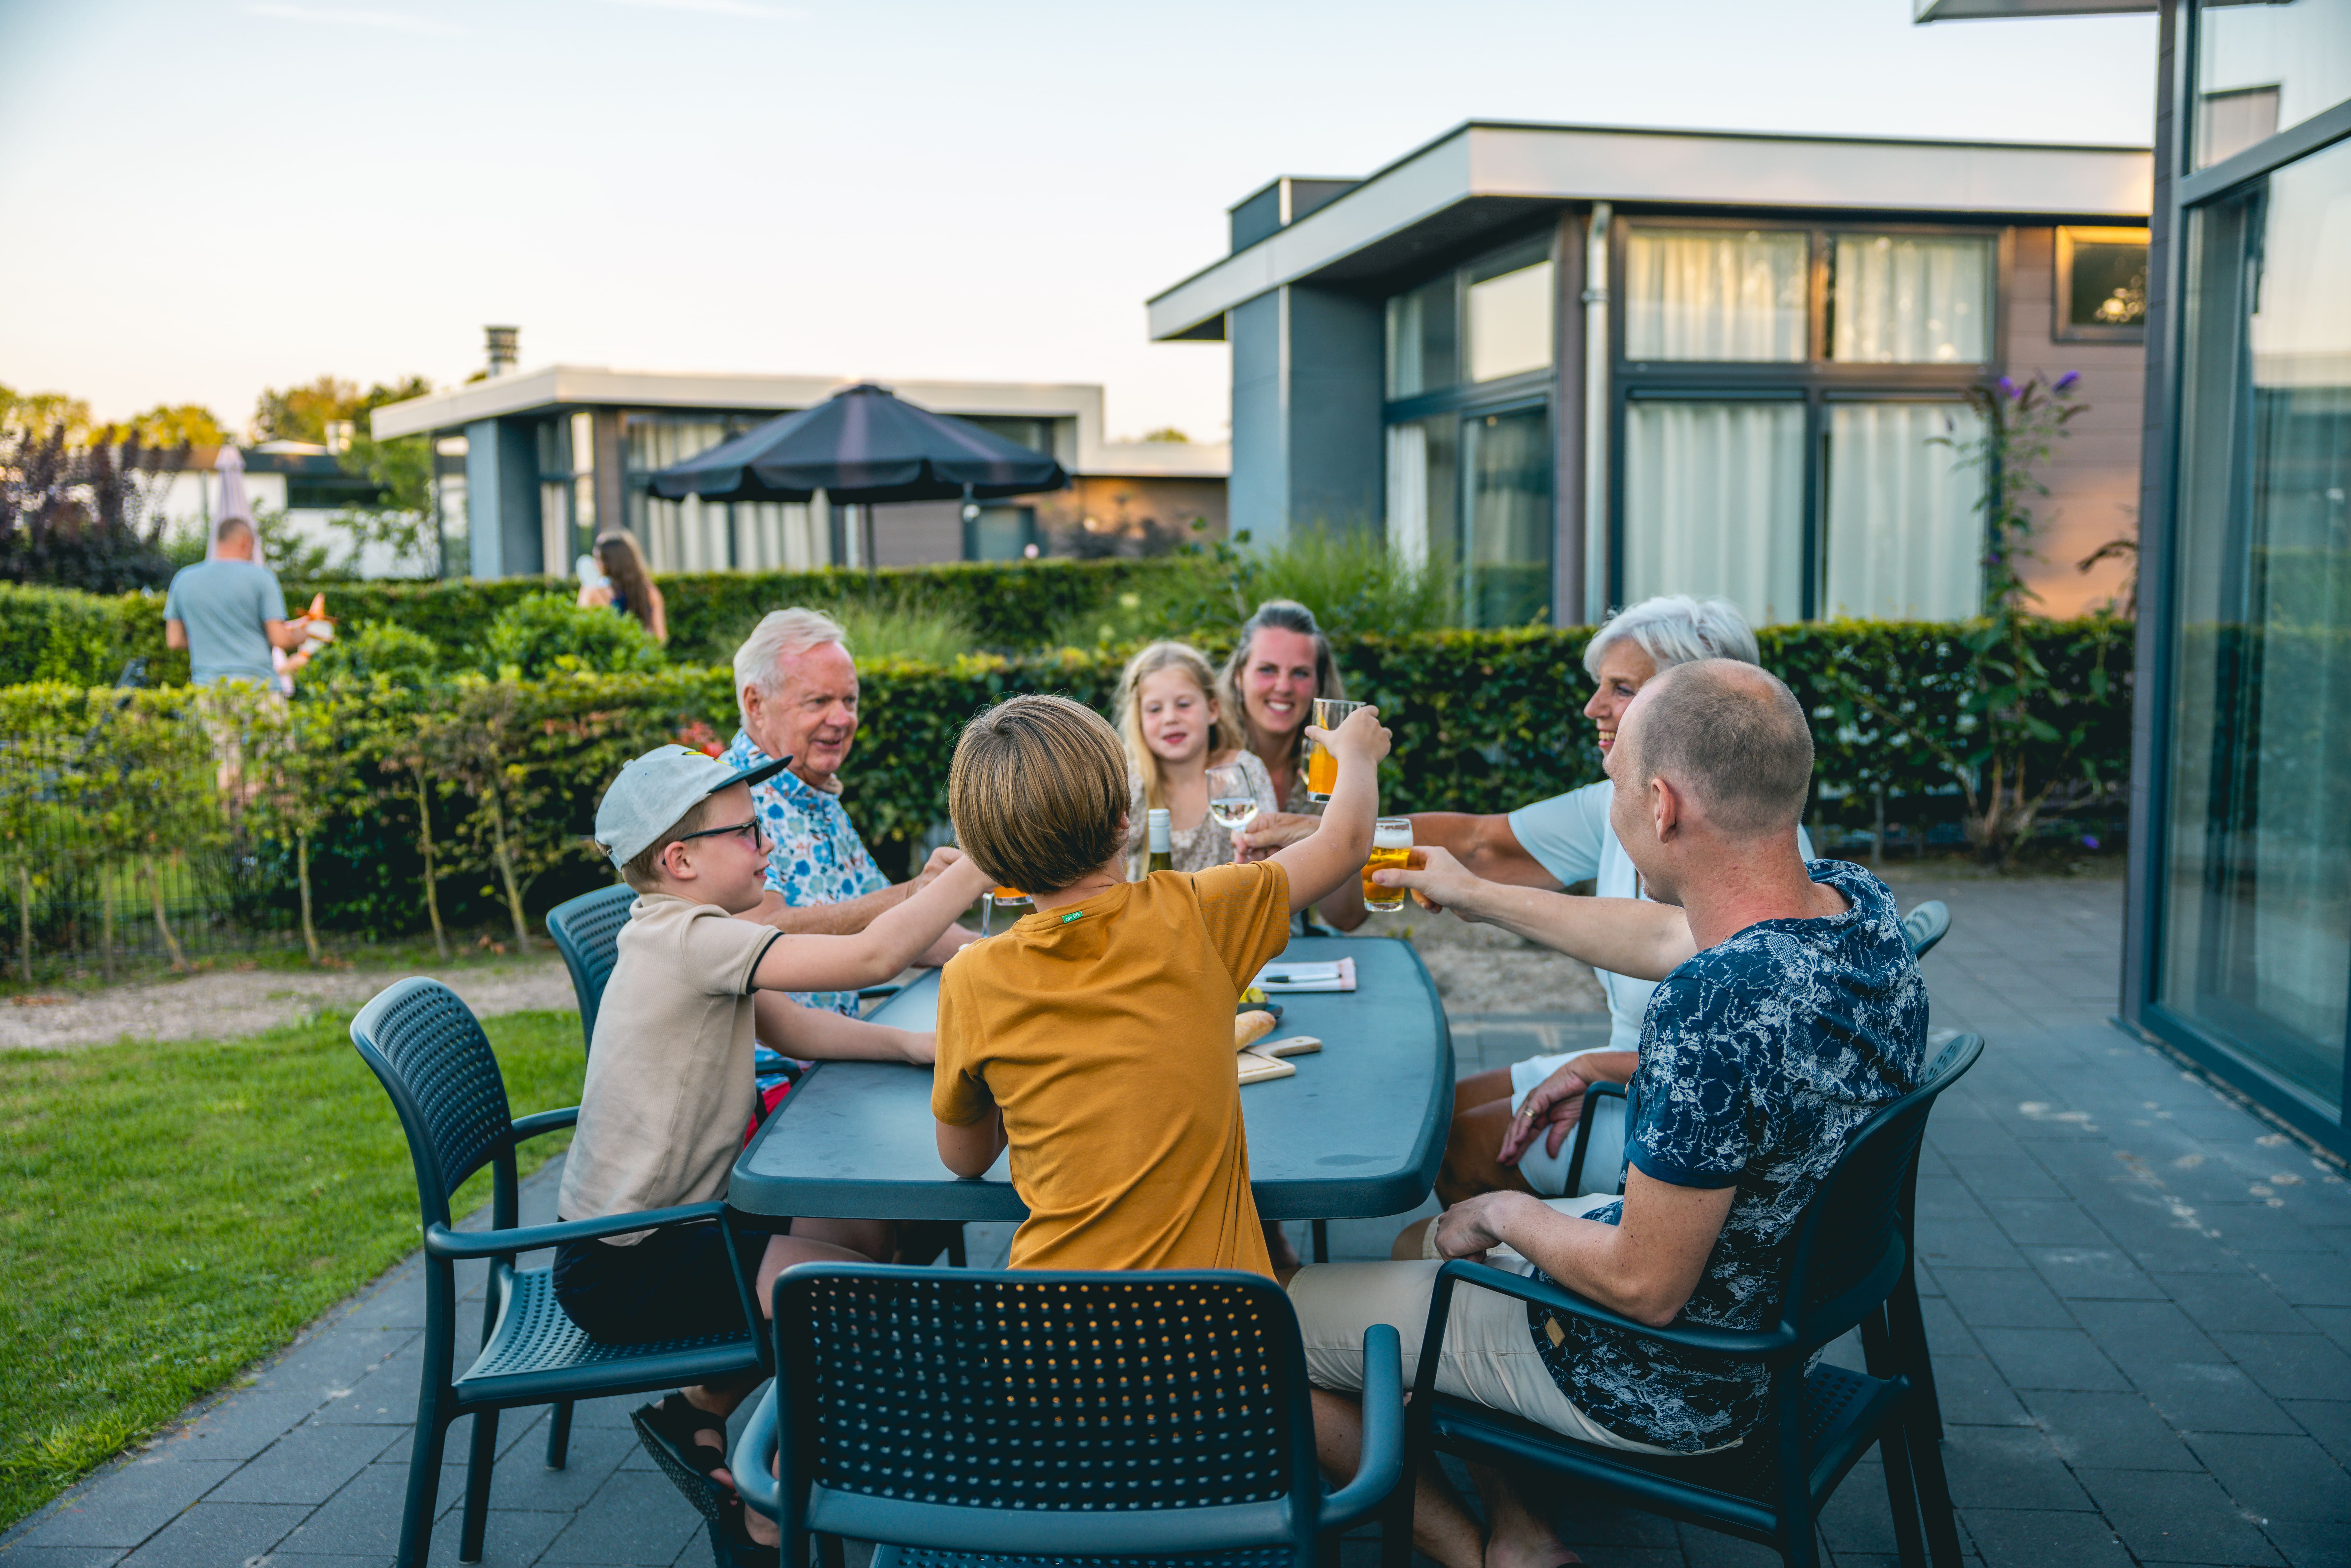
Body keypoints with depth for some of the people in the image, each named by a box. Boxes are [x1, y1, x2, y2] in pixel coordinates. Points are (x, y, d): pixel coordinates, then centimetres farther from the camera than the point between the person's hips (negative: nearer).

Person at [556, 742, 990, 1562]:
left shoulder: (679, 937, 7)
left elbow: (791, 1026, 2)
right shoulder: (686, 940, -24)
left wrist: (911, 1045, -12)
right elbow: (871, 956, -32)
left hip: (648, 1228, 10)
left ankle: (696, 1413, 27)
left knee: (864, 1237, 19)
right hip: (623, 1270, -10)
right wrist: (983, 861, -26)